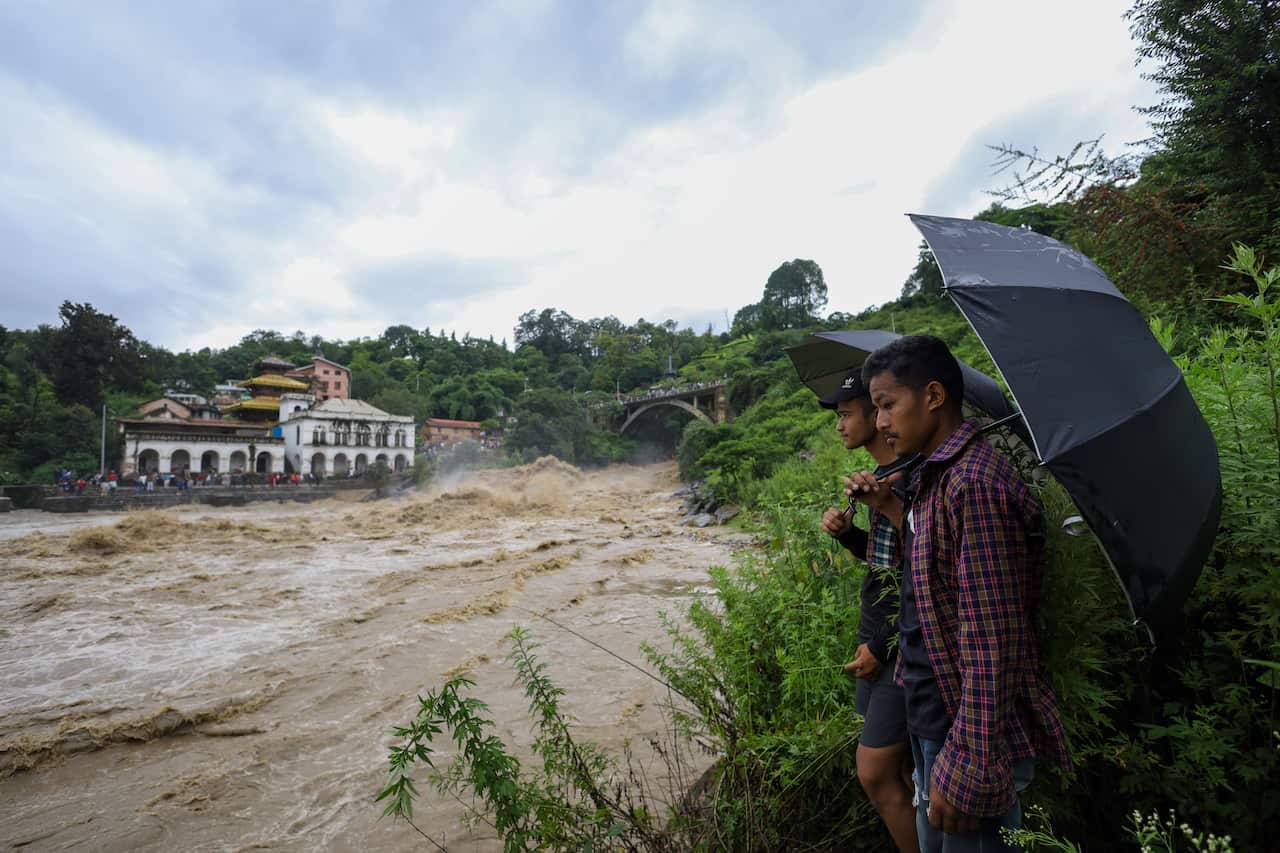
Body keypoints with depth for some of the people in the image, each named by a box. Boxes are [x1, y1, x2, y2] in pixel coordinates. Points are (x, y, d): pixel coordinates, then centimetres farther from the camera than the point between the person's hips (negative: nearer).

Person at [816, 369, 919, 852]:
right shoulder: (880, 476, 8)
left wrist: (883, 646, -17)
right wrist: (845, 532, 0)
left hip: (903, 643, -9)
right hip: (876, 633, 9)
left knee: (875, 773, -1)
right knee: (903, 767, 19)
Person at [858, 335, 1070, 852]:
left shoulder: (974, 484, -24)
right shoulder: (934, 476, 7)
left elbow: (992, 642, -25)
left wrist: (967, 767, -22)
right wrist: (889, 511, 4)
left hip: (969, 728, -9)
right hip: (932, 720, 9)